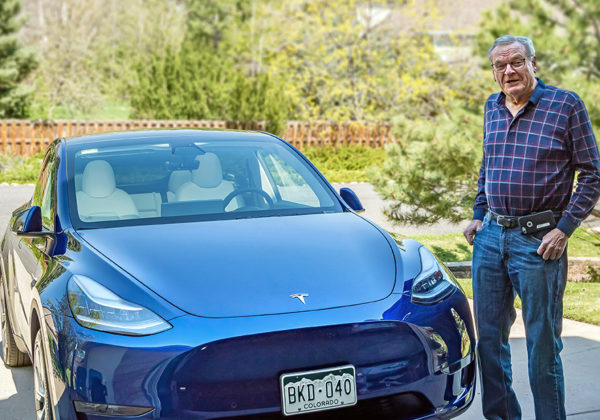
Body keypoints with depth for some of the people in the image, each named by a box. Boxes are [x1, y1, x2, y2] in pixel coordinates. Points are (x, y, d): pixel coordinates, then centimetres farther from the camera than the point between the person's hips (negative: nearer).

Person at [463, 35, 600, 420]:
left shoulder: (566, 104, -5)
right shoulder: (492, 109, 11)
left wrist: (564, 229, -12)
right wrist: (479, 215, 13)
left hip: (539, 240, -5)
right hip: (490, 237, 6)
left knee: (542, 342, 1)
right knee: (489, 336, 11)